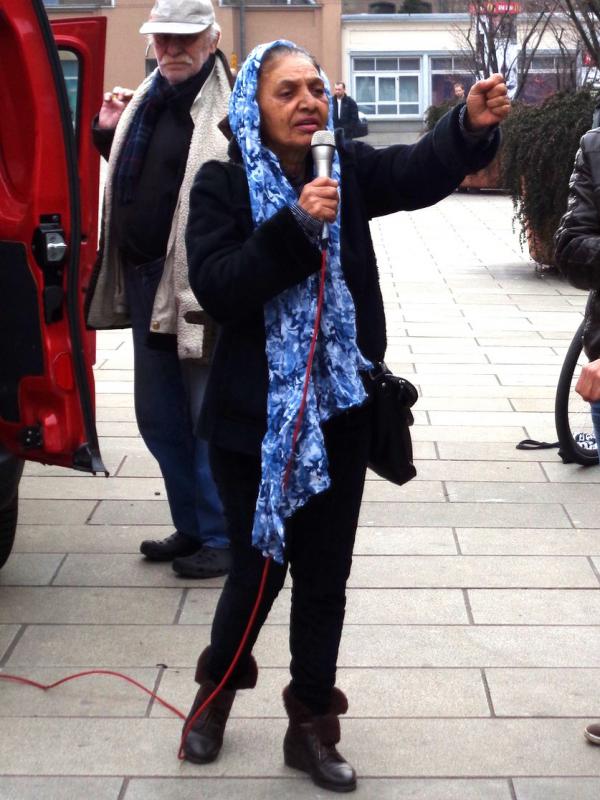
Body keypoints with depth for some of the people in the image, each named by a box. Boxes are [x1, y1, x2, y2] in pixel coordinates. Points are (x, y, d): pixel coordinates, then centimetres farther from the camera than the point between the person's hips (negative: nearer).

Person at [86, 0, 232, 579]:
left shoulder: (230, 107, -13)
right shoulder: (147, 101, 13)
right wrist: (108, 132, 12)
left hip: (199, 286, -9)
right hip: (146, 281, 9)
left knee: (210, 420, 2)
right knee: (158, 418, 17)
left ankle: (223, 537, 16)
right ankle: (192, 527, 31)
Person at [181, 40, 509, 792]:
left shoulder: (347, 168, -1)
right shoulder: (222, 184, -7)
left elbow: (422, 172, -19)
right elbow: (215, 288, -19)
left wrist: (471, 126, -39)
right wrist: (295, 228, -28)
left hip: (339, 411, 3)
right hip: (256, 416, -3)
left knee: (325, 576, 11)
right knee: (259, 568, 7)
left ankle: (311, 726, 27)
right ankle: (216, 690, 36)